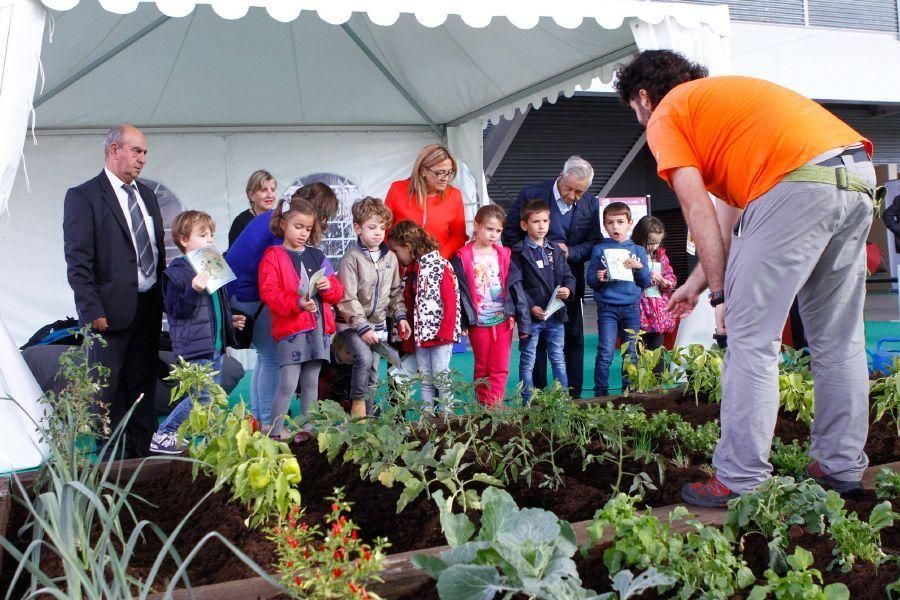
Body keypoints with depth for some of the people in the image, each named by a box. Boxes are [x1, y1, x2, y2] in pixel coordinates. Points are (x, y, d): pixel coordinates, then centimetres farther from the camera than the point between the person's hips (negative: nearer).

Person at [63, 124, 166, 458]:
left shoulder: (147, 195, 14)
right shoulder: (83, 196, -7)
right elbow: (78, 262, -11)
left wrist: (164, 297, 10)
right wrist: (92, 311, -16)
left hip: (150, 307, 6)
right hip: (112, 311, -6)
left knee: (144, 385, 12)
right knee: (109, 391, 3)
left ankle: (141, 451, 21)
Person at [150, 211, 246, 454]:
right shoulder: (177, 272, -10)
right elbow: (176, 309, -16)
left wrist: (230, 320, 17)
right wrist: (194, 291, -29)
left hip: (215, 345, 9)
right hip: (194, 346, -9)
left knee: (214, 397, 11)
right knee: (202, 397, -9)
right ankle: (163, 436, 3)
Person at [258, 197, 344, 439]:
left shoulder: (317, 256, 15)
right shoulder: (273, 256, -1)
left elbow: (338, 292, 16)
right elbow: (268, 292, -13)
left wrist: (329, 287, -7)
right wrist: (297, 303, -25)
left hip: (318, 327, 6)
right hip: (290, 329, -5)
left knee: (311, 383, 12)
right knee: (287, 384, -9)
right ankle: (275, 432, -1)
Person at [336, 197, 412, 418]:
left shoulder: (390, 258, 7)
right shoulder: (351, 258, -12)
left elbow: (396, 292, 16)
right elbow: (347, 298, -16)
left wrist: (401, 316, 4)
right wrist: (363, 327, -19)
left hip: (379, 325, 5)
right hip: (352, 324, -5)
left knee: (373, 372, 6)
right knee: (364, 357, -27)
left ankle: (368, 416, 17)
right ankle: (357, 403, -9)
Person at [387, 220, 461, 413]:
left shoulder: (440, 267, -13)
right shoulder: (411, 269, 11)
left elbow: (451, 302, -16)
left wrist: (445, 332, -17)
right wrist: (413, 328, 7)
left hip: (440, 333, -7)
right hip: (420, 333, 7)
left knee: (440, 376, -2)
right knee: (424, 378, 10)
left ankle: (446, 414, 8)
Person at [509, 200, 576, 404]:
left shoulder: (556, 251, 11)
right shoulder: (518, 252, -7)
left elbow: (568, 276, 14)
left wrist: (568, 289, -8)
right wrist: (531, 307, -20)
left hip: (556, 314, 5)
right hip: (530, 315, -5)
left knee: (559, 360, 13)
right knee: (527, 362, 5)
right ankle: (528, 403, 12)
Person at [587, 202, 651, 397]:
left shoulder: (638, 250, 12)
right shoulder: (599, 249, 6)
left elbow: (646, 282, 9)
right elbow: (590, 279, 3)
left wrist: (640, 267, -8)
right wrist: (598, 278, -19)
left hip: (631, 308, 3)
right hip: (607, 308, -2)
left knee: (632, 353, 7)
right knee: (605, 353, -8)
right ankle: (601, 393, -2)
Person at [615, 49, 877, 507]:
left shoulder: (666, 115, 10)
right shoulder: (721, 94, 34)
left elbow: (700, 213, 0)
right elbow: (732, 212, 30)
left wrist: (721, 293, 4)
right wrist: (695, 284, 33)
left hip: (799, 183, -9)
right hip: (859, 176, 9)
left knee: (751, 338, -2)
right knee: (838, 341, 15)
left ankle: (740, 481, 2)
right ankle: (841, 468, 24)